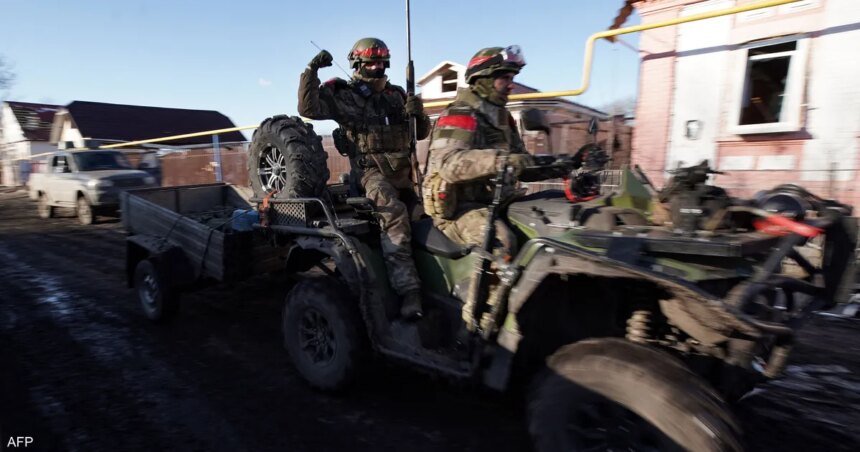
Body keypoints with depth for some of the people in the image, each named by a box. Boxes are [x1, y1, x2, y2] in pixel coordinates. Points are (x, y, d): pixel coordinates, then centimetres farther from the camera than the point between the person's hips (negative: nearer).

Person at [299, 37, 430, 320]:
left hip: (402, 169, 7)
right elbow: (309, 108, -12)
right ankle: (408, 289, -35)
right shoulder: (342, 95, 3)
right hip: (370, 171, -7)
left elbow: (420, 133, 18)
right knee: (394, 214, -32)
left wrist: (418, 114, -3)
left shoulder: (396, 94, 17)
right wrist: (311, 71, -18)